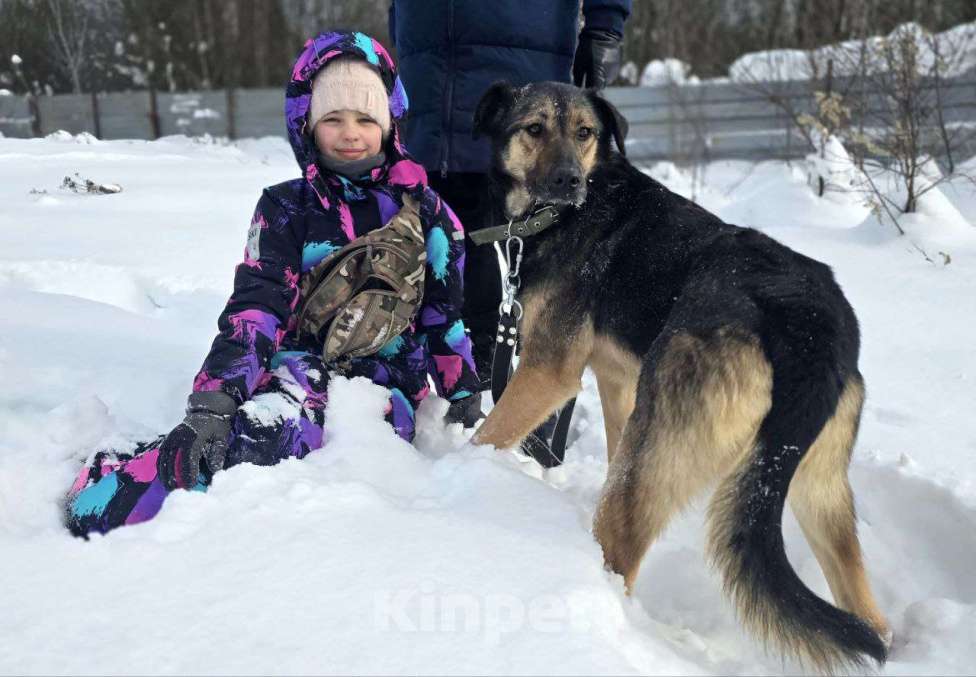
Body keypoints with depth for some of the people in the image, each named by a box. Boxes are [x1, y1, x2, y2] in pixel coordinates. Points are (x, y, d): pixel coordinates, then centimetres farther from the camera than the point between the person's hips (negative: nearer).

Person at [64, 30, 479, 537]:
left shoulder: (423, 210, 8)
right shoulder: (286, 209, 5)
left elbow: (445, 315, 14)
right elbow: (255, 309, -8)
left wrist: (466, 398, 9)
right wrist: (213, 403, -22)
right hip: (303, 366, -1)